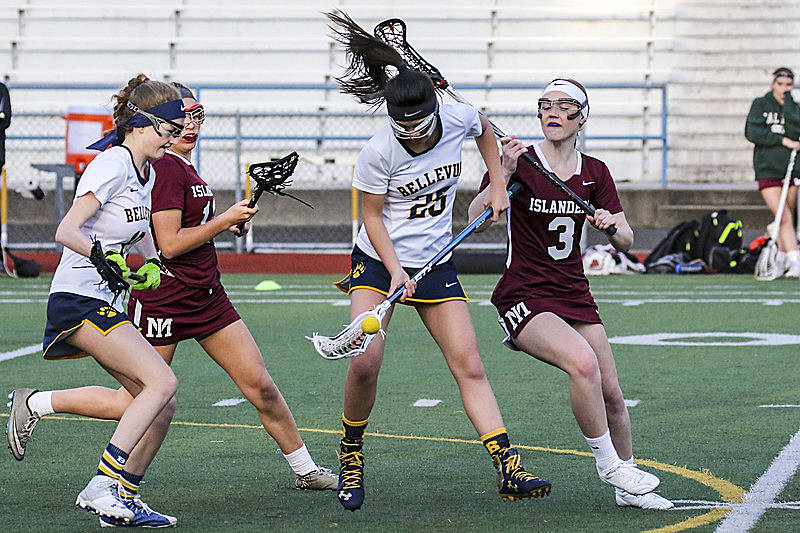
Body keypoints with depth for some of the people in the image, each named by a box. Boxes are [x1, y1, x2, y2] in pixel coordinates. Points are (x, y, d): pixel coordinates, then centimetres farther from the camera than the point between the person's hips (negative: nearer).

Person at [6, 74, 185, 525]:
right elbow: (66, 230, -24)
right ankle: (103, 486, -23)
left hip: (104, 305, 9)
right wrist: (101, 253, -39)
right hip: (78, 299, -9)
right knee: (162, 382, -22)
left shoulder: (147, 173, 13)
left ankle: (119, 497, 8)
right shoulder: (113, 165, -14)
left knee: (162, 406, 1)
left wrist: (151, 263, 15)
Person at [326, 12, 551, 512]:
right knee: (364, 361, -19)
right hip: (378, 262, -3)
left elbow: (486, 132, 15)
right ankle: (351, 458, 4)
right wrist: (396, 272, -20)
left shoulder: (459, 119, -11)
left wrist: (498, 186, 9)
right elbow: (373, 217, -10)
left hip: (435, 262, 3)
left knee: (470, 366, -5)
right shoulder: (379, 153, -21)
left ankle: (509, 471, -8)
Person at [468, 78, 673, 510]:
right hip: (524, 297, -5)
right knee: (583, 363, -29)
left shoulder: (593, 172, 7)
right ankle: (608, 464, -13)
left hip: (575, 295, 5)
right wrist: (504, 174, -29)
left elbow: (626, 241, 6)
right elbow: (475, 221, -16)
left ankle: (629, 488, 18)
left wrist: (613, 224, -16)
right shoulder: (520, 161, -6)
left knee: (611, 393, 0)